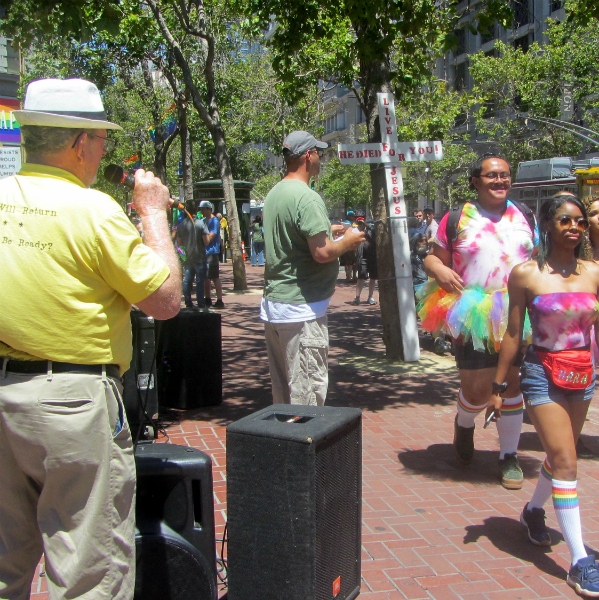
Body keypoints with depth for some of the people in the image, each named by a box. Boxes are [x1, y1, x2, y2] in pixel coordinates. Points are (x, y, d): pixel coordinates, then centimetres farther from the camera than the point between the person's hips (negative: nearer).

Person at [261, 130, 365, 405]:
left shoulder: (274, 194, 12)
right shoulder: (306, 197, -16)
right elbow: (322, 252, -23)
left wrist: (325, 231, 23)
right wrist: (348, 241, -4)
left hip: (273, 303, 9)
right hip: (302, 309, -9)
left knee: (281, 389, 16)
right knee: (307, 392, -2)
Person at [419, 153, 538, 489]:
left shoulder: (524, 218, 10)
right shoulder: (458, 218, 1)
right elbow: (434, 258, 5)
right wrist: (440, 271, -18)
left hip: (516, 315, 3)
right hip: (472, 315, -3)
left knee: (511, 382, 8)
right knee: (476, 386, -2)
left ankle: (509, 457, 21)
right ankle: (464, 424, 35)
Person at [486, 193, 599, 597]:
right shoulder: (526, 274, -8)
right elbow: (514, 334, -4)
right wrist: (498, 387, -2)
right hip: (544, 375, -4)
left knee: (560, 454, 17)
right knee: (565, 461, -7)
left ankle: (534, 510, 45)